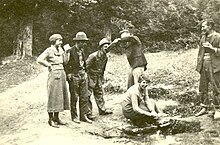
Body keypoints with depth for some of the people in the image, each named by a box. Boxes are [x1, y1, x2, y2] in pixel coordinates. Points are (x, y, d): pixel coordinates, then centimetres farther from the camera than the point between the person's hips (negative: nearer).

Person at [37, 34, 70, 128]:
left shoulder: (60, 50, 14)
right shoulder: (49, 50, -8)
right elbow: (39, 60, -19)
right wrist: (49, 65, -11)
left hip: (62, 74, 8)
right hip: (54, 74, -8)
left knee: (61, 96, 10)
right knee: (53, 96, -4)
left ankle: (56, 118, 20)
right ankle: (50, 119, 4)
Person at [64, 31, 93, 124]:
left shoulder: (82, 51, 11)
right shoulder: (71, 51, -12)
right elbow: (66, 64, -10)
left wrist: (84, 72, 13)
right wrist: (68, 74, -13)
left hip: (83, 75, 7)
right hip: (74, 75, -7)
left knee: (84, 97, 6)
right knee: (74, 97, 2)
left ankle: (83, 116, 14)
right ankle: (74, 116, 13)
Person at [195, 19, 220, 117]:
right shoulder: (203, 37, 15)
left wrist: (212, 48, -20)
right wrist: (198, 65, 12)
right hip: (204, 66, 7)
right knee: (203, 88, 10)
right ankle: (204, 108, 20)